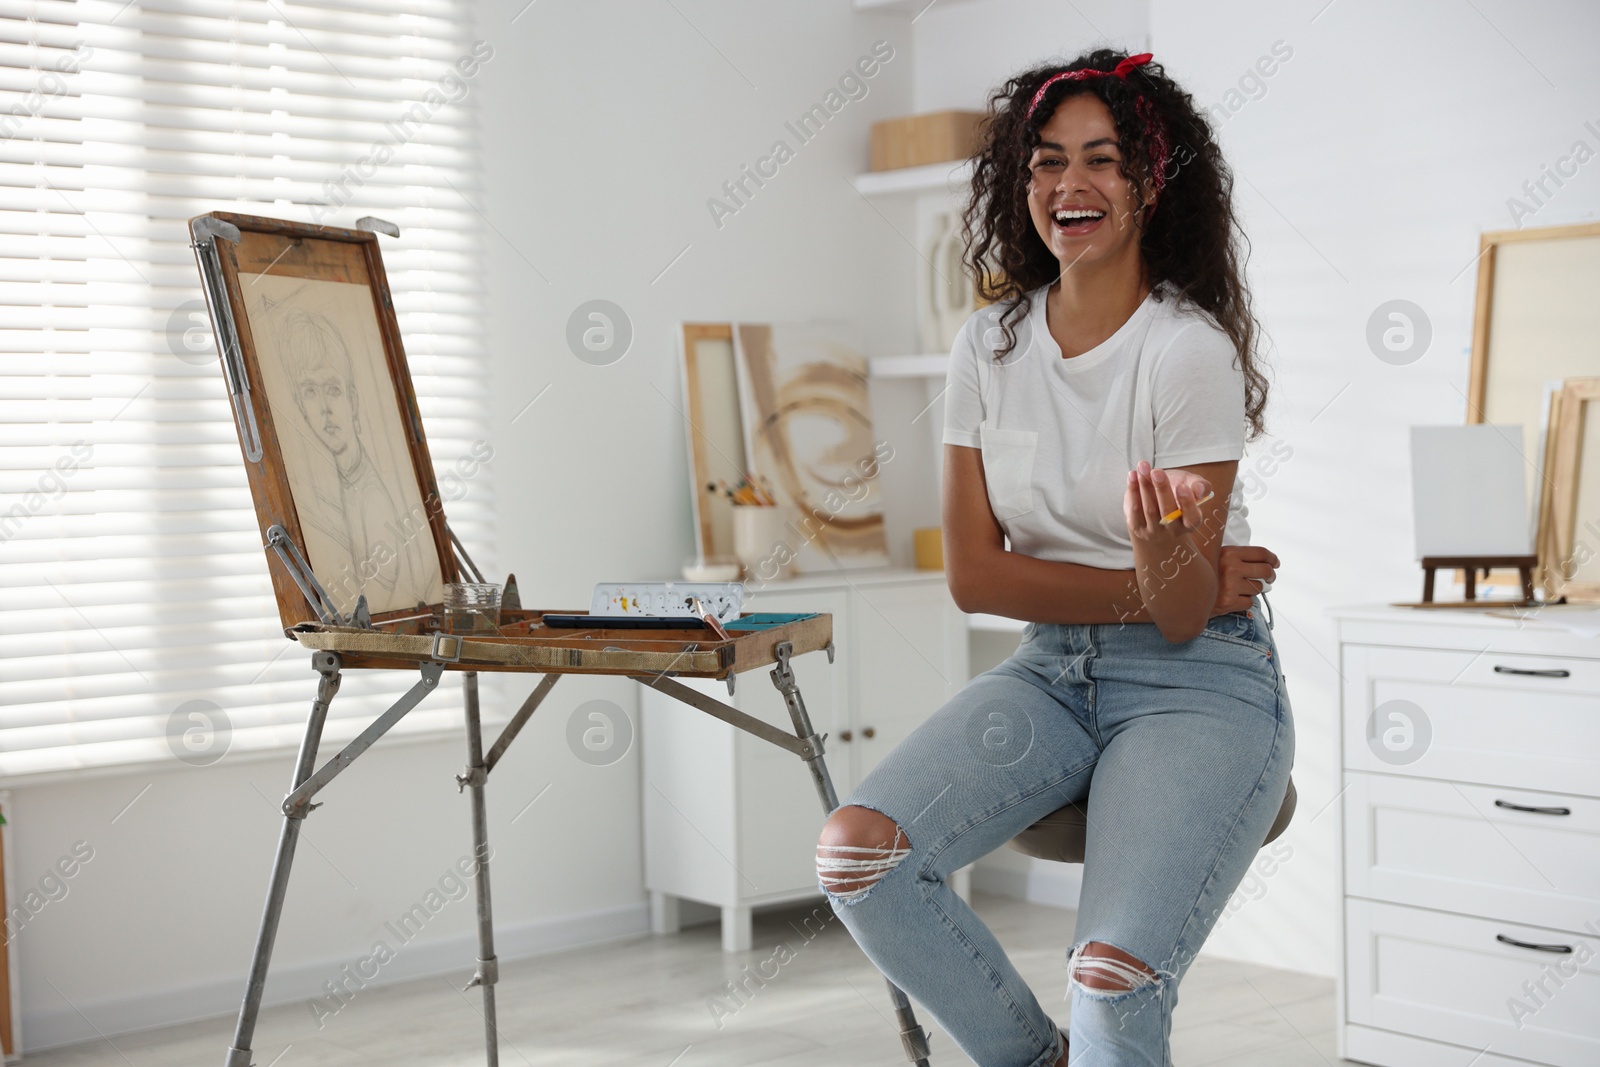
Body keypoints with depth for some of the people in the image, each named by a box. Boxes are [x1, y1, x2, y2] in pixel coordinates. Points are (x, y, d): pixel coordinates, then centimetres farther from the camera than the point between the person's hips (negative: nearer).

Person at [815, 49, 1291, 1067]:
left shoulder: (1192, 352, -12)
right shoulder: (991, 345, 3)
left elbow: (1185, 619, -12)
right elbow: (973, 575, 0)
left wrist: (1172, 564, -36)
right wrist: (1149, 586, -10)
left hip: (1200, 686, -5)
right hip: (1051, 671, 5)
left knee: (1114, 982, -26)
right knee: (856, 852, -19)